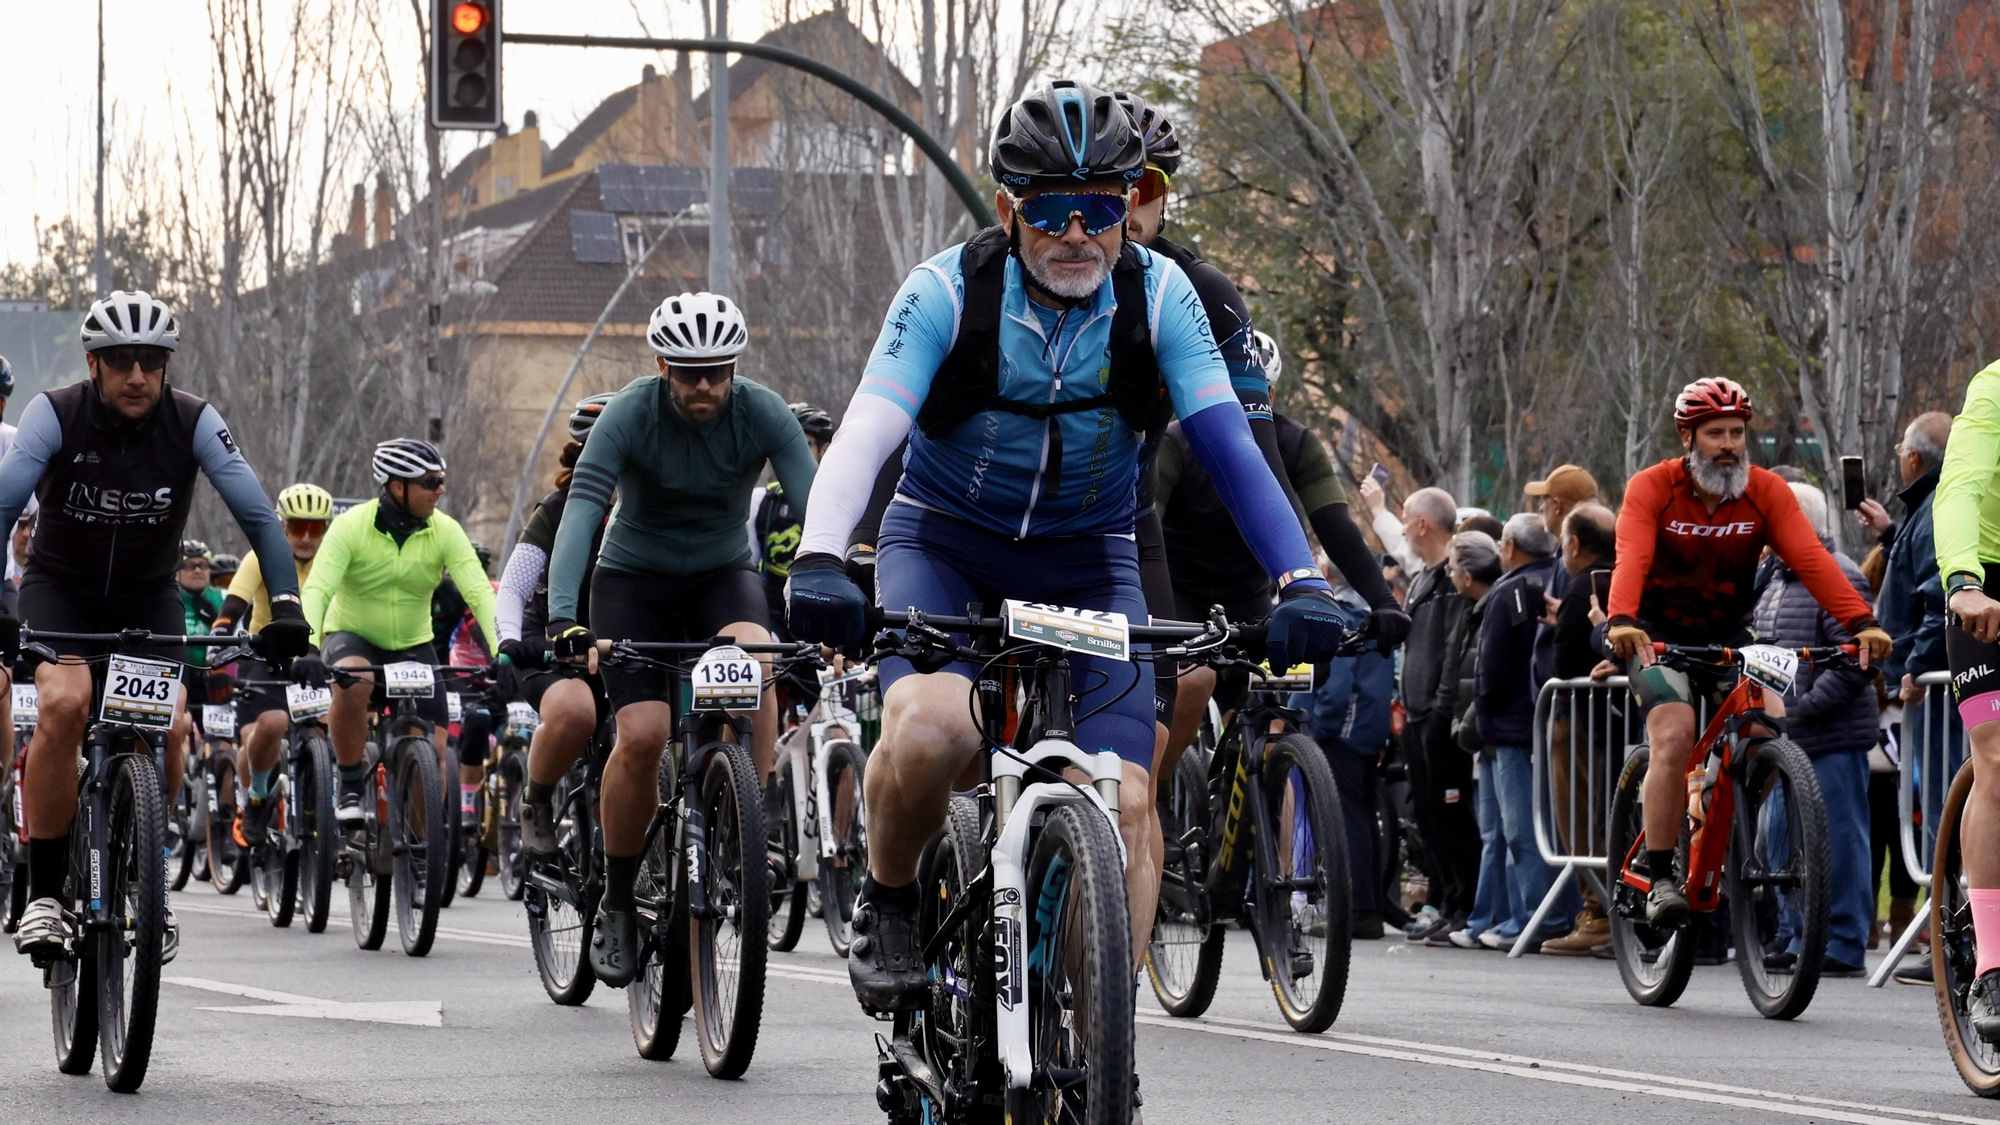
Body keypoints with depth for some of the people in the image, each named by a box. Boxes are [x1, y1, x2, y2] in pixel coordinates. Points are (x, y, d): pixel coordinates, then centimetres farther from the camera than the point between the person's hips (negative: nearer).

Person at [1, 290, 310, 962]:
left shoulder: (192, 422, -17)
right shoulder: (56, 415, -21)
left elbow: (257, 515, -20)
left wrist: (285, 604, -34)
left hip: (148, 596, 2)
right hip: (60, 588, -2)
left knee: (169, 726, -19)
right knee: (64, 705, -28)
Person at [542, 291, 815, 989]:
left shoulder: (763, 415, -18)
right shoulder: (630, 414, -22)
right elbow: (581, 511, -31)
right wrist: (564, 619, -45)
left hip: (722, 572, 1)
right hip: (634, 578, -1)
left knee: (752, 657, -33)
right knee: (643, 733, -19)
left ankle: (757, 824, -21)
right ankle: (617, 901, 0)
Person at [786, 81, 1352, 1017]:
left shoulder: (1157, 296, -14)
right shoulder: (948, 292, -19)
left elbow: (1228, 442, -19)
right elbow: (865, 433, -30)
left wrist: (1300, 583, -33)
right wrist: (818, 562, -47)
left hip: (1087, 561, 2)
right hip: (946, 545, -2)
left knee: (1124, 797, -14)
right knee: (929, 730, -31)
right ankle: (887, 903, -3)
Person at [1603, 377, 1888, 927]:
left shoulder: (1767, 492, -7)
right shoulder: (1651, 488, -14)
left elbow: (1810, 558, -19)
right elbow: (1631, 557, -29)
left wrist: (1862, 622, -33)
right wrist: (1621, 622, -49)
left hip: (1729, 636, 3)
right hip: (1659, 637, -3)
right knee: (1675, 736, -25)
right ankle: (1660, 881, -17)